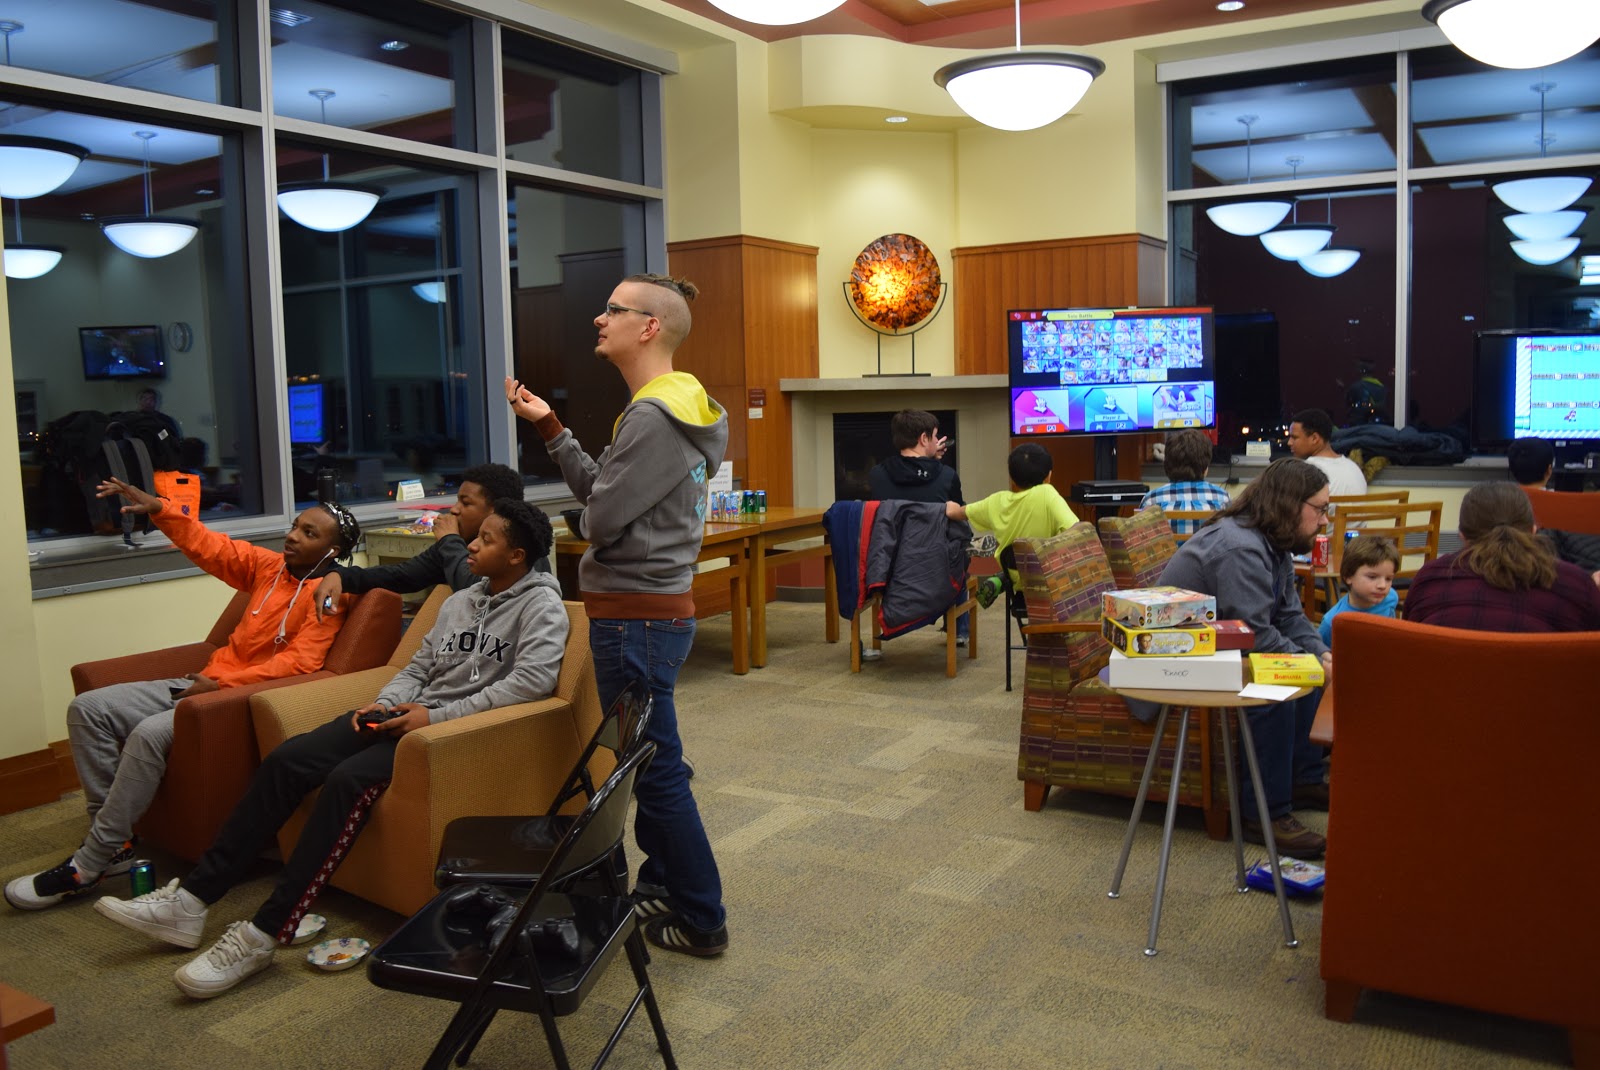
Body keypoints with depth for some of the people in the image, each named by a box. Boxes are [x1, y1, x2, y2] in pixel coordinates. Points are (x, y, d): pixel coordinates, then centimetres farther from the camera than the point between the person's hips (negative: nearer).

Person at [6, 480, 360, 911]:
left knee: (149, 734, -30)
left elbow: (298, 662, -20)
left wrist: (220, 683, -20)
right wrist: (158, 508, -1)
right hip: (208, 681, 9)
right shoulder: (270, 567, 12)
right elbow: (212, 548, 12)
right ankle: (115, 842, -2)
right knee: (88, 708, -1)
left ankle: (88, 865, -16)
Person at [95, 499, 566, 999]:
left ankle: (263, 935, -25)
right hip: (407, 714, 8)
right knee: (286, 759, -10)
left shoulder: (541, 604, -5)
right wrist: (384, 703, -1)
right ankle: (191, 901, -6)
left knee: (349, 778, -30)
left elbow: (534, 678, -20)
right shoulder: (460, 600, 20)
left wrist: (436, 716, -20)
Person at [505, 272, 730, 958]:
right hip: (653, 611, 11)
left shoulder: (654, 418, -21)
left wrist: (592, 516, 2)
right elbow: (596, 488, 12)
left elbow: (600, 516, -21)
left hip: (637, 619, -11)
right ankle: (661, 884, 37)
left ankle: (700, 921, 14)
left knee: (658, 772, 1)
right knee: (650, 765, 21)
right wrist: (549, 426, 10)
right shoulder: (666, 408, 13)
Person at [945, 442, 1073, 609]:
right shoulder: (1047, 494, -23)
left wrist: (950, 506, 26)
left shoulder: (998, 501, -9)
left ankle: (999, 582, 9)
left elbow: (953, 512, 5)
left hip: (1016, 580, 4)